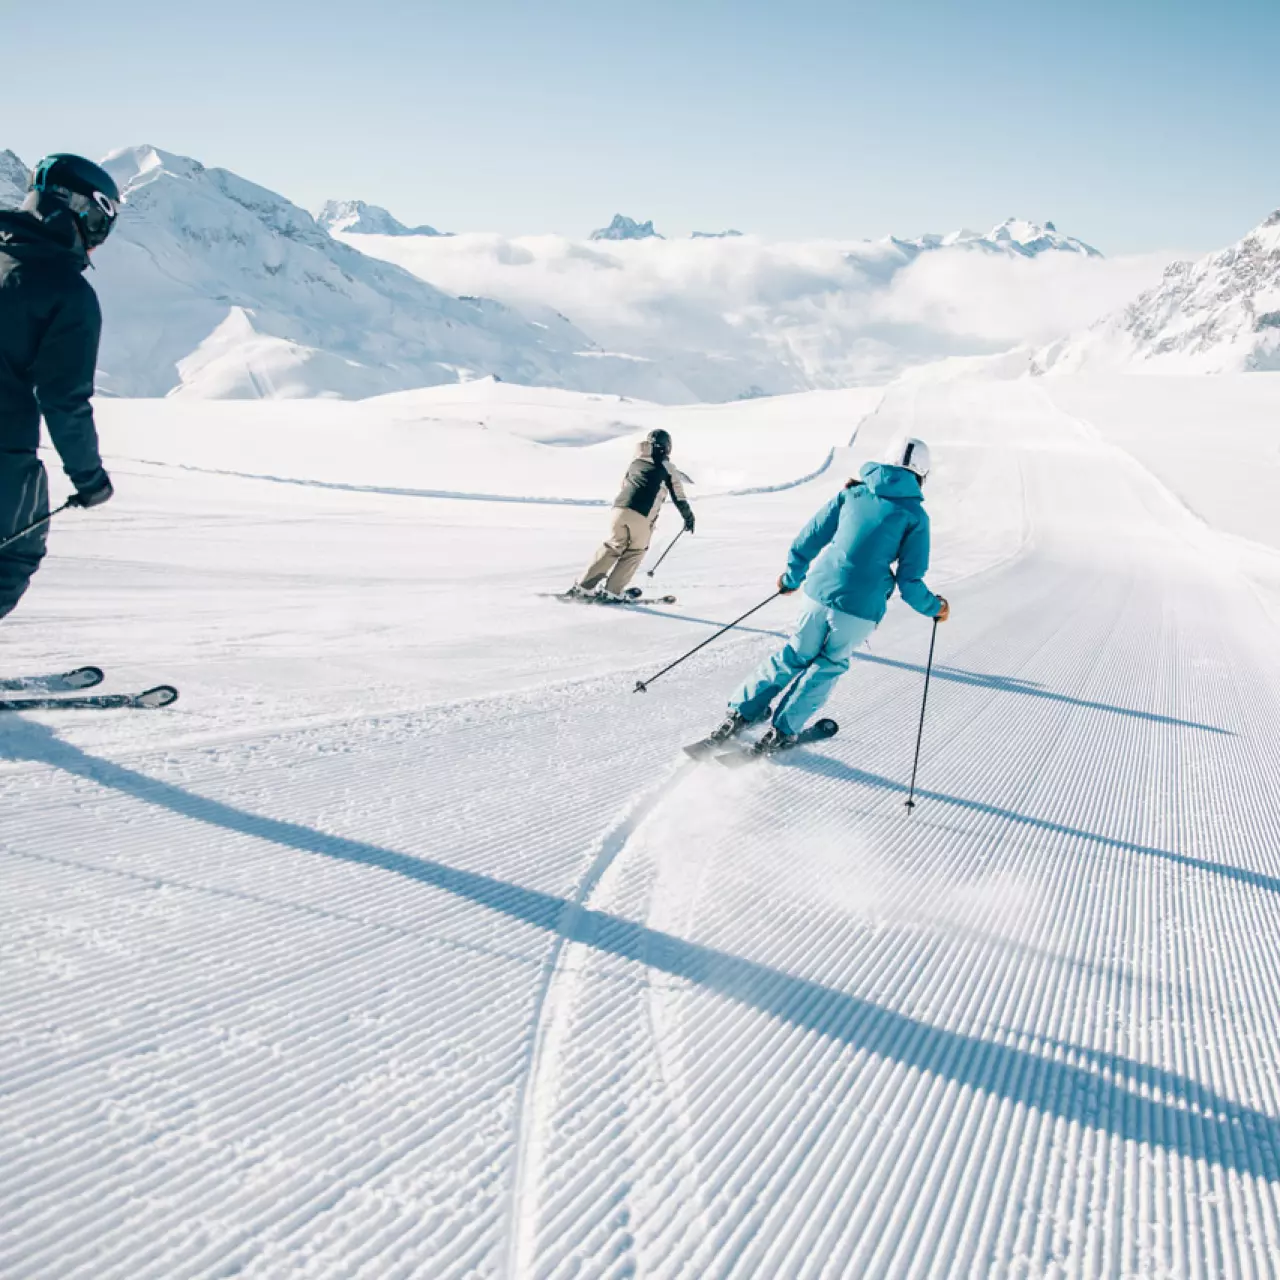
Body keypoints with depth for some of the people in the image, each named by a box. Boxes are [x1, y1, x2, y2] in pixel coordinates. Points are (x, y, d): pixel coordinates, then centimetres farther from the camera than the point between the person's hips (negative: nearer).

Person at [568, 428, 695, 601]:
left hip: (620, 508, 4)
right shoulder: (667, 468, 11)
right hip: (642, 515, -4)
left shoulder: (636, 462, 24)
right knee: (634, 552, 11)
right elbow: (679, 495, 14)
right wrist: (689, 517, 27)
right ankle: (611, 591, 5)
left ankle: (583, 587, 10)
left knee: (612, 546, 15)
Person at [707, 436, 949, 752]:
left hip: (822, 590, 3)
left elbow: (809, 539, 11)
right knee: (828, 665, 18)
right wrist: (934, 607, 15)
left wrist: (792, 577, 26)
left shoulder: (852, 494, 9)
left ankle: (741, 714, 20)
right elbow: (909, 581, -2)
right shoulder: (915, 515, 0)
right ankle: (782, 732, 16)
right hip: (861, 606, -3)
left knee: (795, 655, 21)